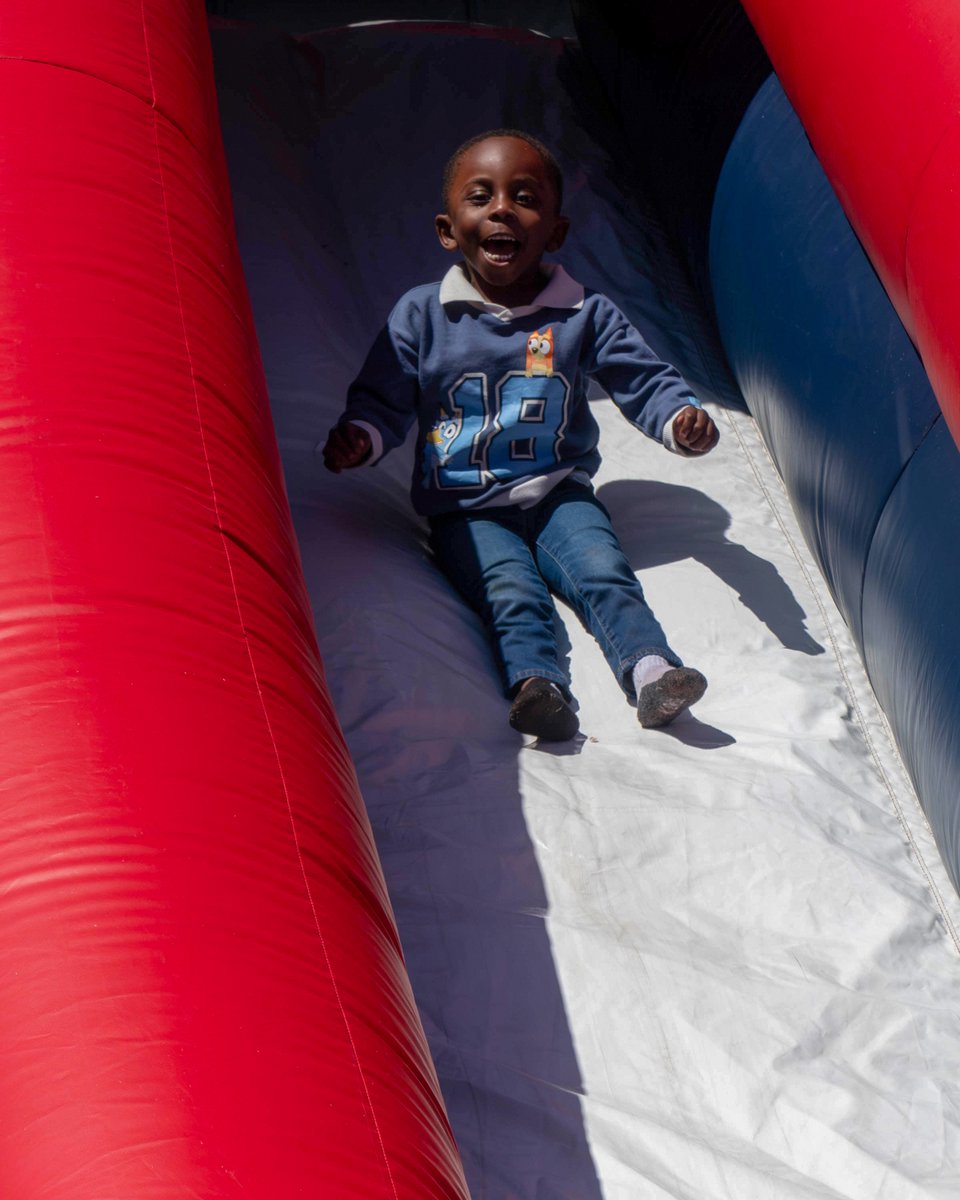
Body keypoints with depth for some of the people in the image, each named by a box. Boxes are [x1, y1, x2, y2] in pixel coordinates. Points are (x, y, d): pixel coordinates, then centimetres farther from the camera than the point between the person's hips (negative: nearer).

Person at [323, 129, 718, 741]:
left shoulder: (586, 314, 4)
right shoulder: (421, 315, 3)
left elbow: (643, 379, 3)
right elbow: (383, 398, 7)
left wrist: (680, 418, -19)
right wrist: (360, 435, -16)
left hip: (558, 492, 2)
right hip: (465, 511, -1)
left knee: (603, 570, -24)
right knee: (511, 589, -27)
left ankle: (650, 667, -41)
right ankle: (535, 681, -49)